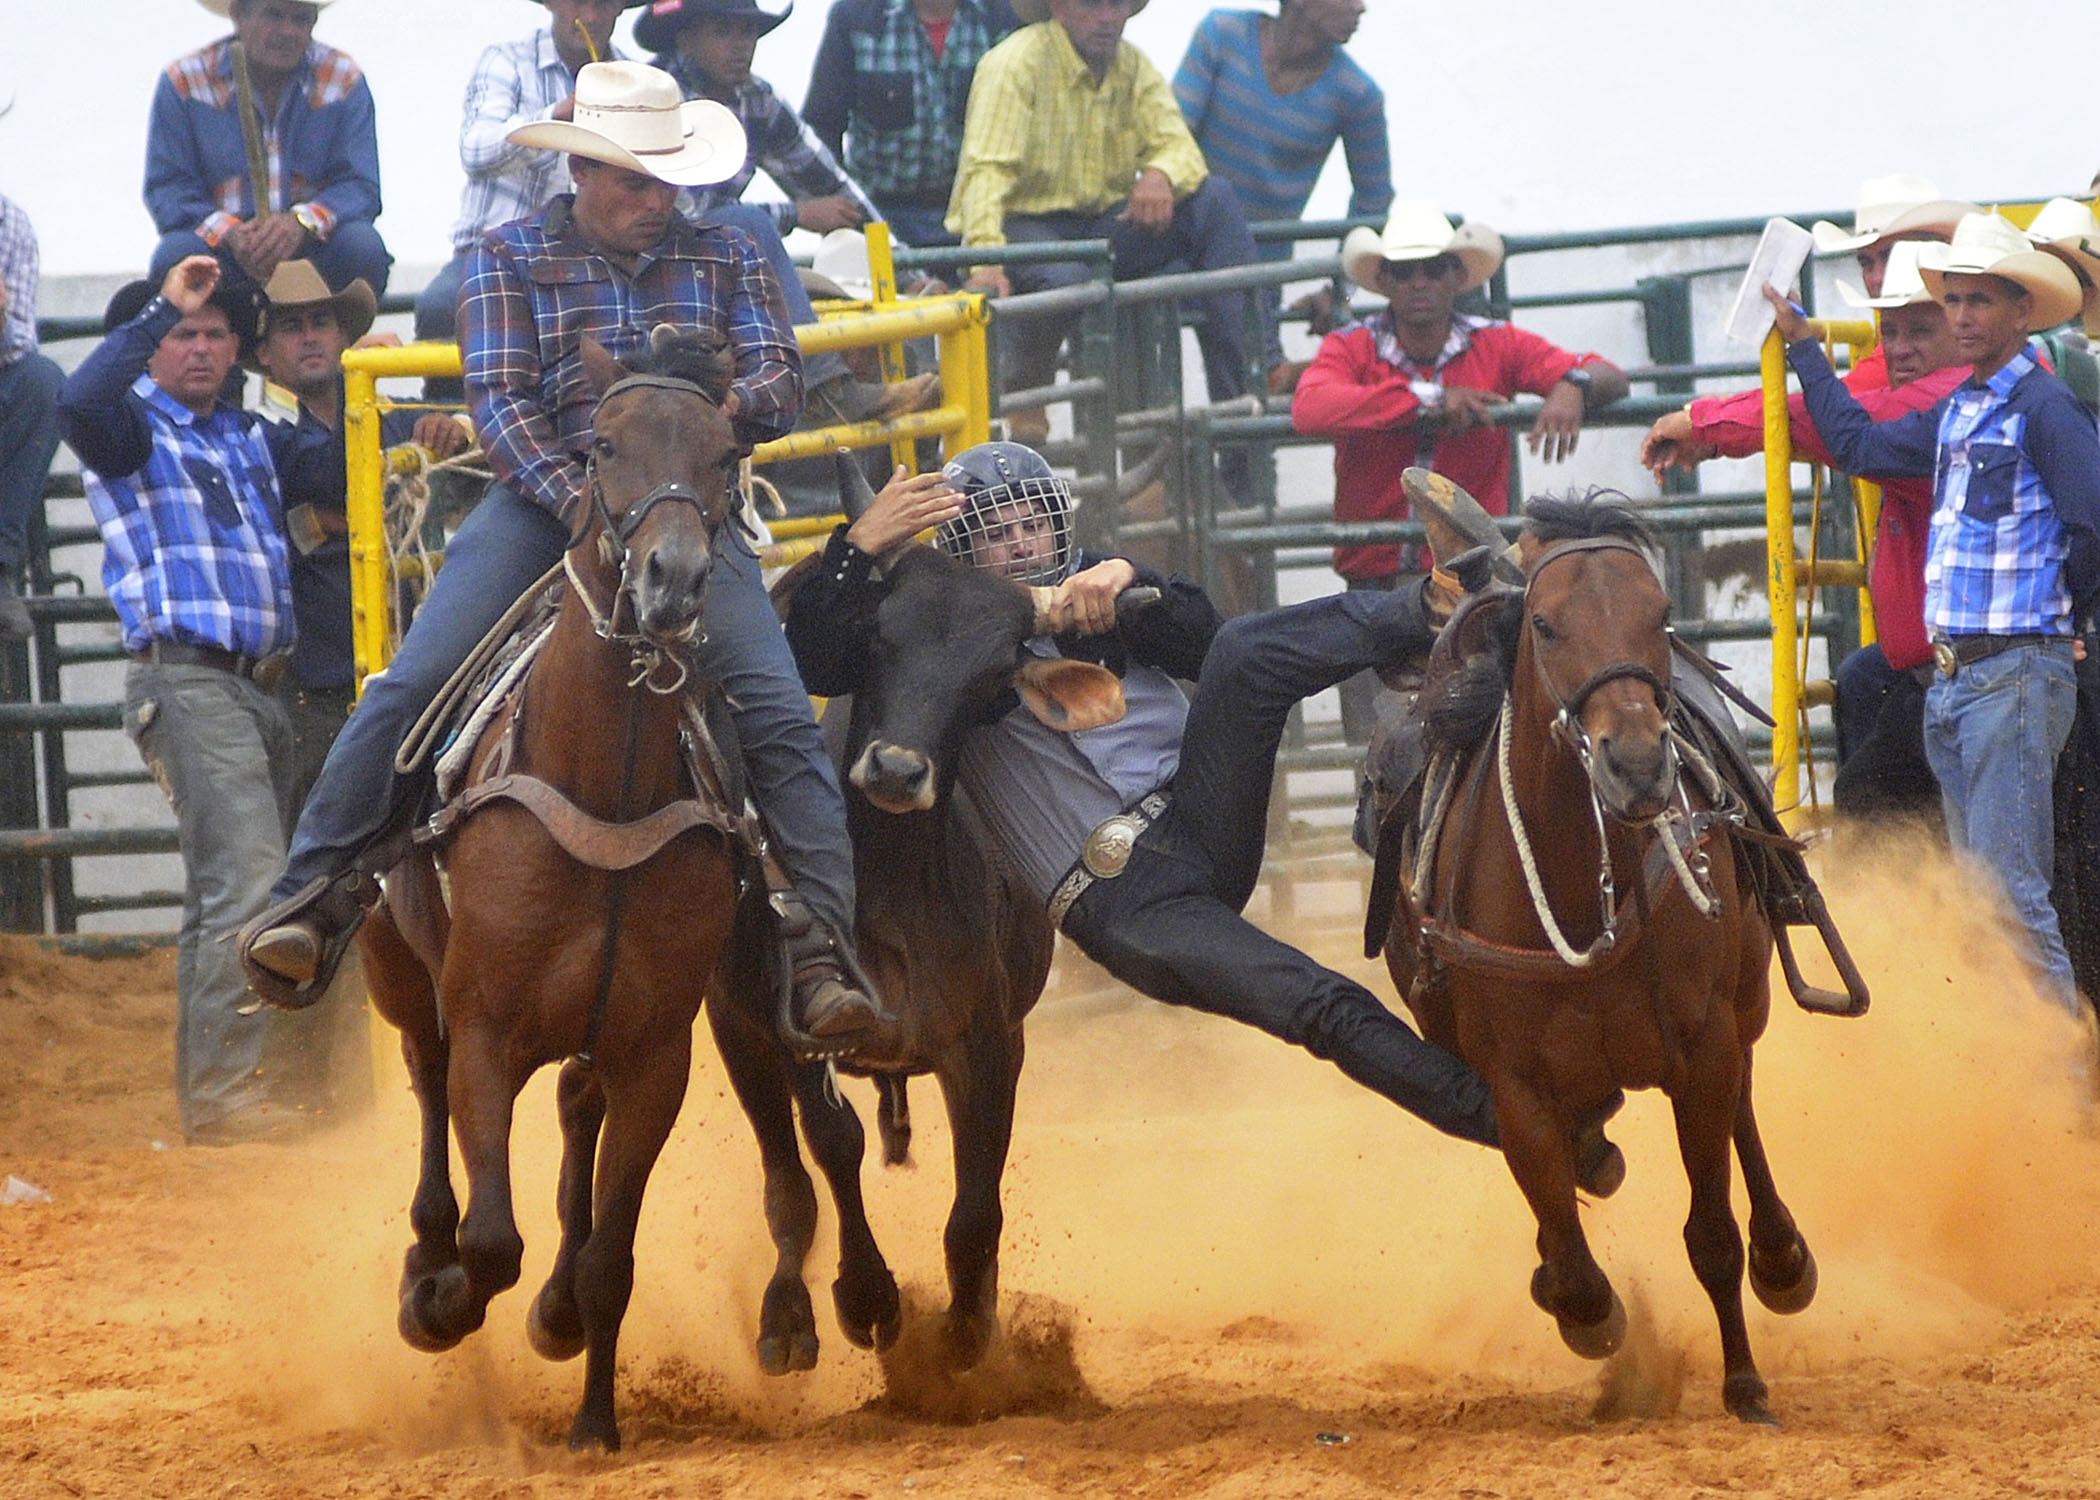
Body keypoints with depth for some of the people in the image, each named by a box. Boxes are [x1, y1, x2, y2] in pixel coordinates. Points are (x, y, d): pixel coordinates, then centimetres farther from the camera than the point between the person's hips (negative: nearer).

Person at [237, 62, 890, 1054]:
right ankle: (314, 904, -11)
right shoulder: (511, 259, 8)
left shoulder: (724, 259, 14)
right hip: (542, 505, -1)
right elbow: (499, 398, -3)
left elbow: (780, 376, 5)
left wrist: (735, 405, -20)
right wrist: (577, 500, -20)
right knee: (407, 690, -17)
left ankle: (825, 955, -17)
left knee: (780, 718, -16)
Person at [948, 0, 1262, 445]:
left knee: (1215, 199, -15)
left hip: (1104, 225, 6)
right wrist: (986, 258, -40)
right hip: (1025, 221, -6)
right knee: (1064, 278, -40)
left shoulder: (1134, 67, 8)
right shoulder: (1016, 63, -12)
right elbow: (987, 168, -24)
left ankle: (1237, 393, -21)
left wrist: (1161, 174, -29)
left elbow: (1179, 146, -2)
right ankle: (1024, 400, -8)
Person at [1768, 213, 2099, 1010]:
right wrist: (1801, 345, 31)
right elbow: (1859, 445, 30)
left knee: (2009, 886, -13)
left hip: (2015, 669, -9)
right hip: (1952, 676, 9)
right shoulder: (1957, 413, 15)